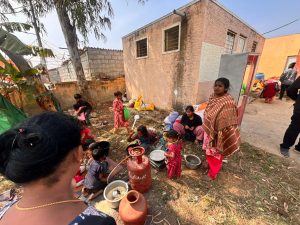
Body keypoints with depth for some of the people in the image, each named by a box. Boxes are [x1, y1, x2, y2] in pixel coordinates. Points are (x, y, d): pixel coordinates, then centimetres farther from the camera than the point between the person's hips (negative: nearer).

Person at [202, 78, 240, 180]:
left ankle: (212, 174, 36)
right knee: (208, 151, 25)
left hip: (218, 133, -7)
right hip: (209, 130, 7)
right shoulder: (213, 97, 0)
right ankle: (209, 165, 51)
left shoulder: (228, 102, -25)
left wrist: (221, 137, -22)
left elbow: (226, 122, -24)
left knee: (215, 154, 14)